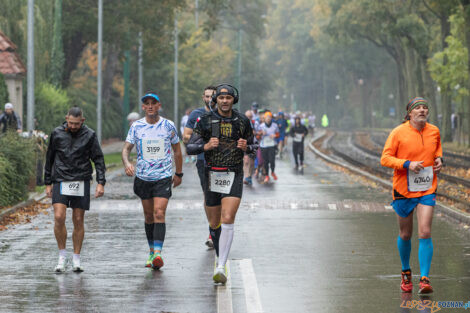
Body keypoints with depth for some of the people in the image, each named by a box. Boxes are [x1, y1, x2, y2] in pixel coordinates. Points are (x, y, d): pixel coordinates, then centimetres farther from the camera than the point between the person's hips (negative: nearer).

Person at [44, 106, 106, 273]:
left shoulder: (89, 135, 0)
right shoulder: (57, 134, 3)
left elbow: (99, 159, 1)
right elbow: (49, 159, 12)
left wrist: (101, 182, -9)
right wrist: (48, 183, 12)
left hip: (81, 182, 0)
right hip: (61, 182, 0)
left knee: (78, 221, 3)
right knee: (59, 218, -13)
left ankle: (76, 259, 12)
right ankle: (62, 255, 2)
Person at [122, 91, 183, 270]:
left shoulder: (168, 126, 0)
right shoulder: (136, 127, 2)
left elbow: (177, 151, 11)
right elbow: (126, 148, -1)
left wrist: (178, 173, 15)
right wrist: (126, 163, -22)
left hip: (163, 177, -2)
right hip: (143, 177, 3)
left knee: (159, 213, -16)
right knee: (149, 216, 10)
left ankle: (158, 253, -24)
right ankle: (152, 252, 23)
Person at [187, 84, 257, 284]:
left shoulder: (242, 121, 3)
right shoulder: (205, 121, -1)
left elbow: (252, 146, 15)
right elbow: (190, 148, 0)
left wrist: (245, 147, -9)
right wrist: (206, 146, -20)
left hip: (234, 177, -1)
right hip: (212, 175, 1)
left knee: (227, 220, -16)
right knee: (215, 223, 12)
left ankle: (221, 268, -19)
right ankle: (219, 256, 37)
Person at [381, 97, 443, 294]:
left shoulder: (434, 131, 3)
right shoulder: (398, 133, -9)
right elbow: (385, 159, -9)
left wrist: (438, 158, 5)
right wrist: (407, 164, -22)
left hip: (427, 190, 1)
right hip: (403, 189, -1)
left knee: (425, 233, -12)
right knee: (405, 235, 11)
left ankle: (424, 279, -11)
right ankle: (405, 272, 35)